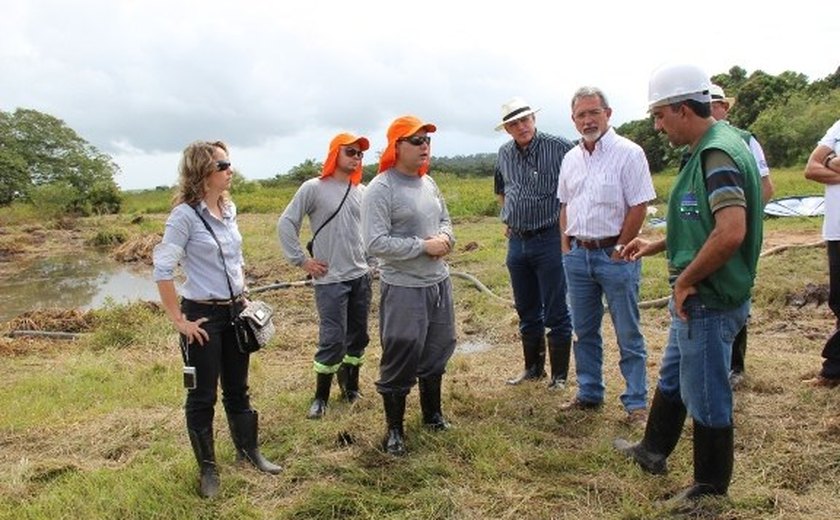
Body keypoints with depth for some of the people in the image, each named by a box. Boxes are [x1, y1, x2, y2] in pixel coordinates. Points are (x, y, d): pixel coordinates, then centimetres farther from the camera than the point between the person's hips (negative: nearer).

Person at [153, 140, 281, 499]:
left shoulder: (229, 209, 6)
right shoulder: (185, 215, -15)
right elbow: (162, 270, -18)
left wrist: (243, 297, 12)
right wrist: (178, 320, -16)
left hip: (235, 311, 6)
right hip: (203, 315, -6)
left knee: (238, 389, 18)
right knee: (203, 396, 8)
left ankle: (248, 451, 34)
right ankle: (208, 469, 23)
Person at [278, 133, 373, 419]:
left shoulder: (362, 192, 7)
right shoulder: (314, 188, -7)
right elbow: (286, 224, -6)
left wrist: (371, 258, 13)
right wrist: (301, 260, -7)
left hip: (361, 276, 5)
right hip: (329, 279, -5)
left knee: (358, 336, 12)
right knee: (333, 339, -5)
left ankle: (350, 385, 31)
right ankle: (321, 396, 12)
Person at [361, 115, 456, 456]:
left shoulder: (428, 183, 9)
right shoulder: (380, 189, -15)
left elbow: (445, 219, 21)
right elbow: (375, 243, -22)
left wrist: (444, 237, -3)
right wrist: (424, 246, -20)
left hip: (439, 282, 8)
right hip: (404, 289, -8)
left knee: (437, 351, 20)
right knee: (400, 361, 2)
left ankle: (432, 413, 40)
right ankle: (394, 430, 20)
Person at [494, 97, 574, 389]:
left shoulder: (558, 147, -10)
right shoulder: (504, 154, 8)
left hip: (549, 240, -5)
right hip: (516, 242, 6)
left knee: (556, 313, 2)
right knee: (527, 311, 15)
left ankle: (559, 374, 15)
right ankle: (533, 367, 30)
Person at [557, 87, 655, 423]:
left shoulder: (628, 153, -9)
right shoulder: (571, 159, 11)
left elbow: (639, 207, -12)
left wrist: (619, 250, -12)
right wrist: (566, 246, 9)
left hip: (614, 254, -6)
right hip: (578, 254, 6)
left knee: (628, 335, 3)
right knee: (584, 331, 15)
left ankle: (636, 403, 15)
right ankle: (589, 394, 29)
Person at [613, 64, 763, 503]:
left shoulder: (718, 154, -22)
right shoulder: (706, 150, 10)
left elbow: (731, 232, -33)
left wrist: (685, 280, -22)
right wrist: (657, 246, 14)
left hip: (708, 302, -10)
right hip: (697, 300, 10)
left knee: (707, 398, 7)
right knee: (671, 378, 25)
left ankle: (711, 490, 27)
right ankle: (653, 450, 45)